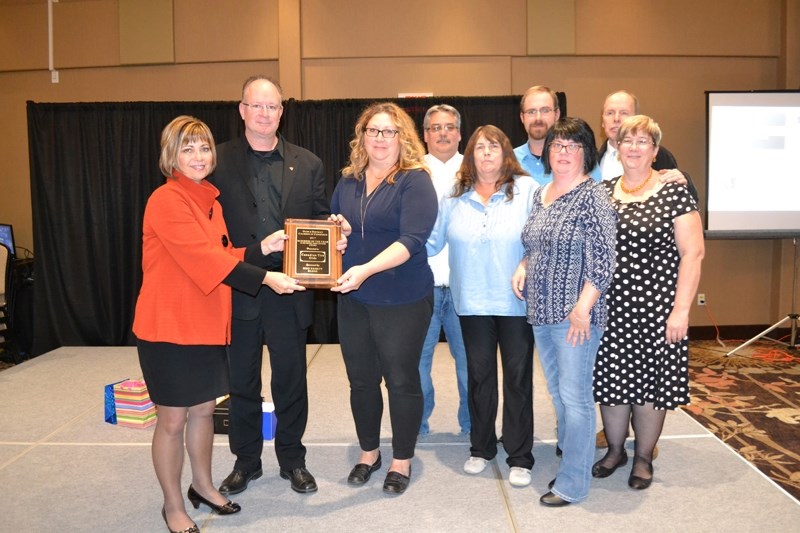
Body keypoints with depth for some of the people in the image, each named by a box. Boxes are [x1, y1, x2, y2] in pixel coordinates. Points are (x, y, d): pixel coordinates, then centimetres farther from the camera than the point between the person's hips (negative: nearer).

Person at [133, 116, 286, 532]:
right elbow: (205, 258, -23)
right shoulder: (166, 200, -16)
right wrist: (264, 278, -25)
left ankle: (202, 486, 36)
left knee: (204, 409, 17)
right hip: (169, 326, -7)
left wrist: (262, 247, -2)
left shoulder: (210, 201, 11)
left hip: (206, 324, 8)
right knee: (172, 419, 6)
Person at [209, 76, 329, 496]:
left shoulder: (307, 164, 6)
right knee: (241, 382, 14)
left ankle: (292, 459, 32)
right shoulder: (219, 161, -1)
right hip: (237, 290, -1)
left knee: (291, 379, 12)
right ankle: (245, 461, 33)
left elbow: (321, 222, 9)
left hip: (289, 291, 1)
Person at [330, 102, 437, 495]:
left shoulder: (415, 181, -10)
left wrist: (367, 269, -32)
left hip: (402, 300, -5)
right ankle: (368, 452, 36)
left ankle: (401, 460, 27)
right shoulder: (348, 182, 8)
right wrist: (337, 230, -5)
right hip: (353, 300, 5)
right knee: (361, 379, 15)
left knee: (401, 380, 7)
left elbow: (411, 240, -21)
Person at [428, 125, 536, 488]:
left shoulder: (527, 189, -2)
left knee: (518, 377, 6)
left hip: (517, 301, -2)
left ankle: (520, 457, 20)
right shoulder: (454, 197, 6)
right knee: (479, 375, 13)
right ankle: (481, 448, 31)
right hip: (473, 302, 2)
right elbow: (432, 242, 6)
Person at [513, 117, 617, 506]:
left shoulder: (592, 196, -10)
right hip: (541, 312, 8)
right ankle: (571, 462, 33)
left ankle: (572, 484, 12)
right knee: (557, 391, 17)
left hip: (574, 315, -8)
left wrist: (583, 307, -21)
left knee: (574, 396, -1)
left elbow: (602, 258, -16)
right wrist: (522, 266, 5)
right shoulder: (540, 195, 13)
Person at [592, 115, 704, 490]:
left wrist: (681, 309, -12)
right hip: (610, 308, 3)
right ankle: (615, 450, 31)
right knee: (611, 379, 9)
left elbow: (692, 253, -7)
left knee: (649, 382, 7)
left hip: (655, 308, -3)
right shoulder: (602, 192, 8)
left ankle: (643, 457, 28)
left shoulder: (674, 193, -4)